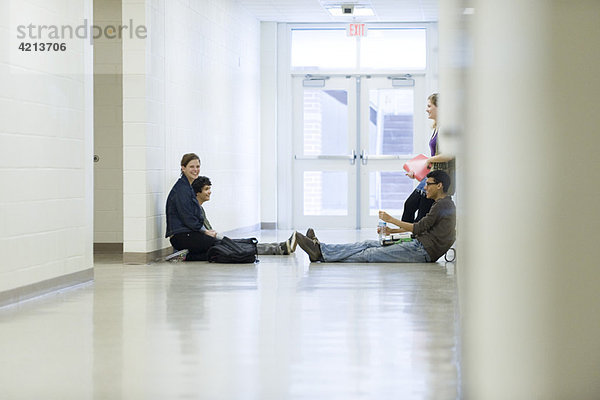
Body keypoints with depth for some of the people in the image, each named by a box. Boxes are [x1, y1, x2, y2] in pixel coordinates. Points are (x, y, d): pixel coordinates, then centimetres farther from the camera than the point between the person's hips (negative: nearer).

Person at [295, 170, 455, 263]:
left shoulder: (442, 204, -11)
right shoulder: (444, 204, 22)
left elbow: (419, 228, -14)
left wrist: (391, 220, -6)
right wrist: (392, 231, 18)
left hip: (424, 251, -10)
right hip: (421, 245, 10)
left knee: (370, 254, -12)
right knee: (369, 244, 0)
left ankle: (322, 254, -14)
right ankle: (320, 249, -6)